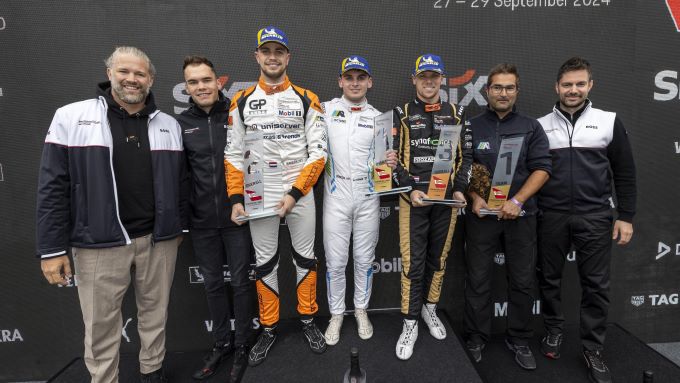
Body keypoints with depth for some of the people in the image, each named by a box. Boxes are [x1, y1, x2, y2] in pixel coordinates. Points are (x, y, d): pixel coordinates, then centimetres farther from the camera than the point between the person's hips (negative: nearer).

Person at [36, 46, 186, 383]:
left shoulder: (168, 124, 7)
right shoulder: (72, 117, -3)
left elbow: (180, 182, 12)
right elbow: (53, 187, -5)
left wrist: (180, 226, 14)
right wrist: (52, 248, -6)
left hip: (158, 239, 3)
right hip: (99, 243, -2)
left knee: (155, 314, 16)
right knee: (101, 325, 9)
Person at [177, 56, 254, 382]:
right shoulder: (180, 123, 2)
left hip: (237, 216, -2)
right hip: (202, 221, 3)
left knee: (240, 281, 9)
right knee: (212, 283, 14)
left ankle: (241, 345, 27)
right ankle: (221, 343, 34)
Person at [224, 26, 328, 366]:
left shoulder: (306, 99, 0)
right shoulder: (242, 101, 4)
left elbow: (318, 152, -5)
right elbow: (234, 154, 4)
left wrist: (294, 193, -13)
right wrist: (236, 199, -4)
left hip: (300, 194, -1)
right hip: (260, 196, 1)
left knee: (305, 257, 9)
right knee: (264, 262, 9)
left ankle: (308, 320, 29)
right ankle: (268, 329, 26)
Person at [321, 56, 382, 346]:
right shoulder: (325, 110, 1)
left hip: (368, 196, 2)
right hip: (336, 196, -1)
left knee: (364, 259, 12)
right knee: (335, 261, 5)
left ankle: (361, 310, 32)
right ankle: (336, 314, 26)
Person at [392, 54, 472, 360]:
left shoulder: (456, 114, 10)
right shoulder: (402, 114, 4)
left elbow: (466, 156, 10)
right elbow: (393, 157, -2)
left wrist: (459, 189, -4)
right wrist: (411, 189, -14)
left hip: (447, 199, 3)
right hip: (413, 199, -2)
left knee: (439, 257, 12)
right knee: (412, 262, -2)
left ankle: (430, 309, 32)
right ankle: (410, 323, 11)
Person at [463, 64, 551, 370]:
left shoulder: (531, 127, 6)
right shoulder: (471, 127, 5)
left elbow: (542, 168, -1)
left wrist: (517, 201, -13)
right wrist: (475, 198, -9)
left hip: (520, 215, 1)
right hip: (481, 215, -1)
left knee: (522, 281, 9)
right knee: (477, 280, 6)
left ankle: (519, 340, 27)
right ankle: (476, 339, 22)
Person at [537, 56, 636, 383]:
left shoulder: (609, 121, 3)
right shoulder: (540, 126, 4)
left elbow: (625, 173, 4)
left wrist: (626, 216, 0)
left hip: (595, 217, 0)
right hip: (551, 217, 1)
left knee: (595, 284, 5)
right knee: (549, 279, 11)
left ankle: (593, 349, 21)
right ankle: (554, 330, 32)